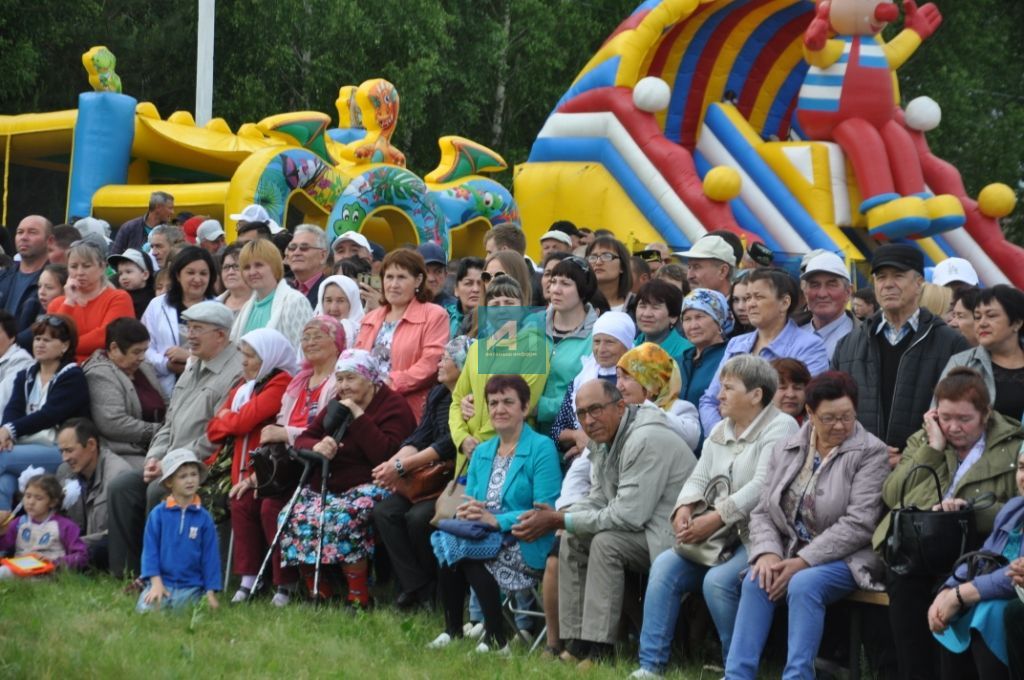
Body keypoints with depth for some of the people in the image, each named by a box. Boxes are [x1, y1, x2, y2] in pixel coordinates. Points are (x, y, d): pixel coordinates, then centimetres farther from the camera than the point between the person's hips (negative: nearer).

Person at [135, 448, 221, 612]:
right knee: (144, 608, -22)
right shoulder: (158, 514, 1)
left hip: (190, 587, 0)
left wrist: (211, 592, 0)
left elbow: (210, 556, 5)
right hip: (161, 581, 0)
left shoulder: (204, 518, 3)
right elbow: (150, 549, 0)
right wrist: (156, 582, -10)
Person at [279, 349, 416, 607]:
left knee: (342, 518, -36)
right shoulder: (338, 405, 18)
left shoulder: (393, 406, -3)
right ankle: (317, 593, -11)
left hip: (369, 487, -7)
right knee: (295, 516, -20)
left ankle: (358, 598, -25)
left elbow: (385, 455, -18)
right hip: (325, 486, 7)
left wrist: (359, 417, -17)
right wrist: (317, 447, -12)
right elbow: (303, 440, 13)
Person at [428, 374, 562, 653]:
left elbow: (546, 511, -13)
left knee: (467, 550, -29)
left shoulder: (541, 448, -4)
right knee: (447, 541, -24)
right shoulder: (482, 452, 18)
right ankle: (452, 630, -13)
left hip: (527, 547, -6)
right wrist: (465, 512, -11)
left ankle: (497, 639, -22)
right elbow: (469, 500, 15)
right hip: (487, 541, 6)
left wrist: (497, 520, -22)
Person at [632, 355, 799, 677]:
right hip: (719, 539, 8)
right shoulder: (720, 430, 19)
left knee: (718, 580, -30)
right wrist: (685, 508, -8)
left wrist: (716, 518, -23)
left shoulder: (780, 428, -8)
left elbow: (762, 487, -19)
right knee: (664, 566, -13)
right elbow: (698, 478, 15)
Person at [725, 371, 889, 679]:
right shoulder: (786, 450, 11)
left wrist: (802, 562, -19)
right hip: (791, 555, 5)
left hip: (846, 558, -5)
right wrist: (768, 553, -13)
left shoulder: (870, 453, -6)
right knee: (756, 581, -24)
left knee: (804, 584, -33)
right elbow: (763, 513, 9)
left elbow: (858, 524, -14)